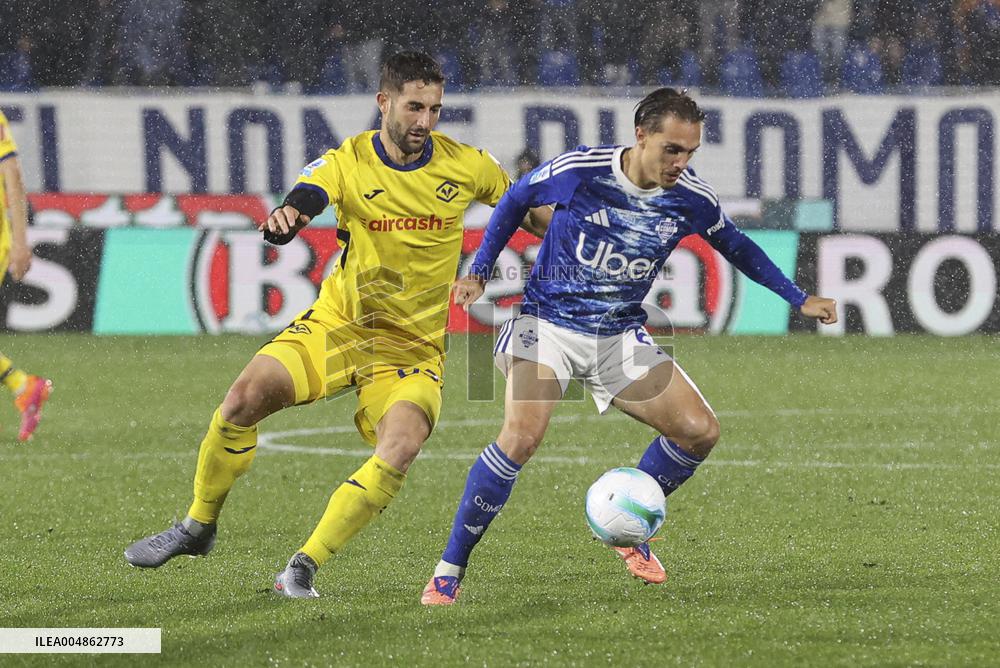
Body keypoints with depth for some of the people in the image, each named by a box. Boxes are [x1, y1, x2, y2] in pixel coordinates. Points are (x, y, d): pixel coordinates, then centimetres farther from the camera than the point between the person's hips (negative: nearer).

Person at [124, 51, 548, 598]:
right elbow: (291, 216, -28)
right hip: (335, 327, 0)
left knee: (401, 446, -28)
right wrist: (281, 220, -51)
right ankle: (198, 527, 5)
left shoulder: (466, 165, -4)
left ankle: (305, 565, -18)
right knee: (244, 397, -20)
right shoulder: (346, 164, -10)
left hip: (413, 347, 0)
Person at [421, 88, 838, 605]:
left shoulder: (692, 198, -7)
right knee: (521, 437, -26)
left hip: (621, 337, 4)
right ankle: (449, 572, -14)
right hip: (549, 324, -4)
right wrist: (479, 272, 1)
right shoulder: (578, 171, -17)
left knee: (700, 430, -7)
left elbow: (736, 247, 14)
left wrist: (798, 299, 12)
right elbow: (515, 200, 3)